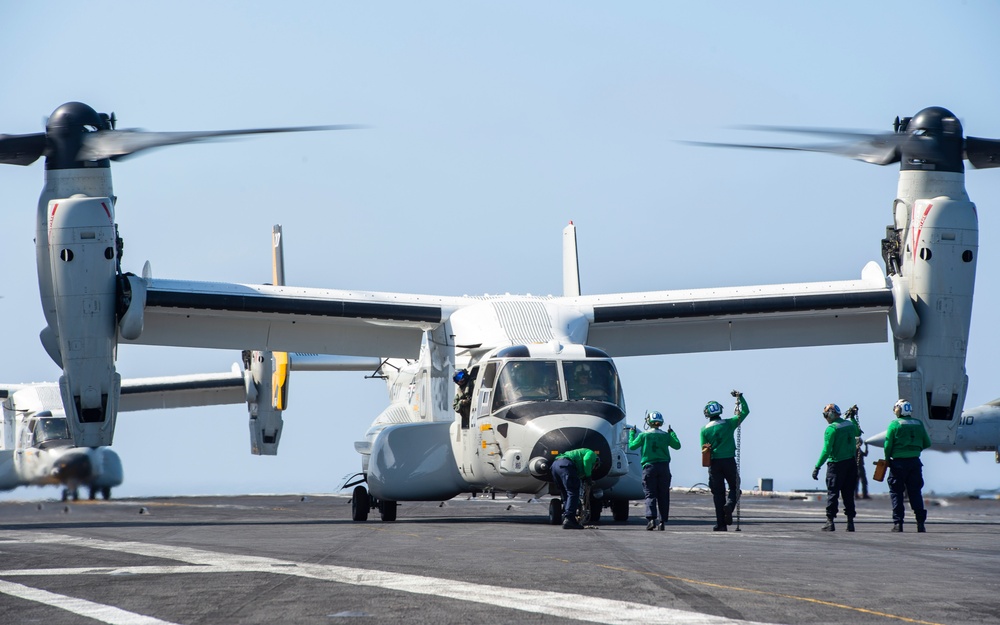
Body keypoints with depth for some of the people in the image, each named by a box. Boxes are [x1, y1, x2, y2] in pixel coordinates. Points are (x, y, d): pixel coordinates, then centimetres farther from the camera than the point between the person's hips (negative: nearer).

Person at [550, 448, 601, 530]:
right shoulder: (592, 454, 20)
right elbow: (586, 460, -7)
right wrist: (588, 476, 4)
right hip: (565, 464, -9)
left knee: (566, 495, 15)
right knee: (573, 493, -10)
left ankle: (565, 519, 10)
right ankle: (569, 519, -20)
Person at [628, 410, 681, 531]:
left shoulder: (644, 436, -4)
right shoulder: (666, 436, 3)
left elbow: (632, 446, 6)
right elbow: (677, 445, 15)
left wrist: (632, 433, 21)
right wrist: (672, 433, 28)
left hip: (649, 467, -2)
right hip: (664, 467, 2)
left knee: (650, 494, -2)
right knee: (663, 495, 7)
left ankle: (651, 519, -19)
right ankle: (662, 521, 6)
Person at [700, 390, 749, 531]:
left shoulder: (704, 430, 1)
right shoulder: (729, 424, -2)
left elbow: (704, 449, 2)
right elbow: (745, 411, 7)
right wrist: (740, 397, 12)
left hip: (714, 463, 1)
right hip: (729, 461, -1)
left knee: (718, 493, 5)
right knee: (734, 488, 12)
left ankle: (721, 523, 0)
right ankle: (729, 505, -20)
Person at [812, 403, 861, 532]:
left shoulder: (831, 429, -13)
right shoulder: (850, 424, 7)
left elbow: (826, 450, -17)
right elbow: (858, 433, 32)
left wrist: (817, 467, -15)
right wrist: (853, 418, 41)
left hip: (836, 464, -6)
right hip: (851, 462, 6)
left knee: (832, 493, -1)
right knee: (848, 494, 10)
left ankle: (830, 521, -6)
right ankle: (850, 522, 9)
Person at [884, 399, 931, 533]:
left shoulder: (894, 424, -7)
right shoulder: (918, 424, 4)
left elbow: (888, 445, -7)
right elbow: (927, 443, 11)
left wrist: (887, 459, 8)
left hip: (898, 462, -3)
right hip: (915, 461, 3)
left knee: (896, 493, 4)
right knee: (915, 492, 9)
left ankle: (898, 523, -1)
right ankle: (920, 523, 3)